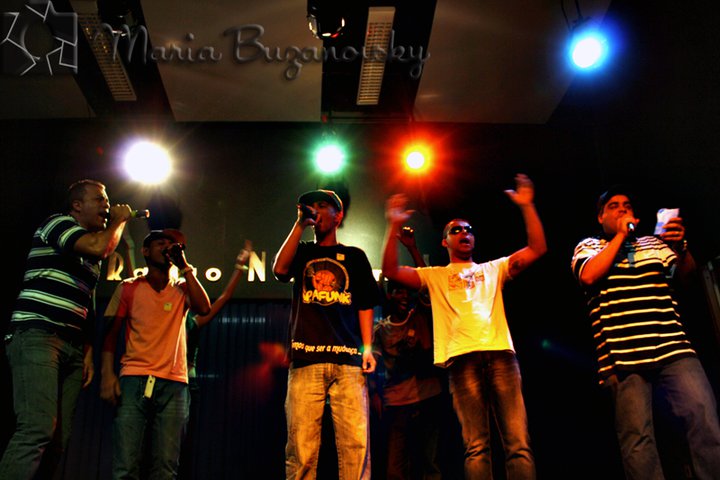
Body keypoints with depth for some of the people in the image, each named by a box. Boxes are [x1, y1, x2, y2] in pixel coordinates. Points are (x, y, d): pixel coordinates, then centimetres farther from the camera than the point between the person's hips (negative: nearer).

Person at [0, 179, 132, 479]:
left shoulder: (91, 256, 25)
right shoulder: (57, 223, 3)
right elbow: (99, 247, -17)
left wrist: (88, 353, 15)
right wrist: (119, 221, 1)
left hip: (72, 348, 8)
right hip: (36, 336, -8)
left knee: (58, 440, 0)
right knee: (37, 430, -21)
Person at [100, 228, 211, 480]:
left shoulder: (182, 289, 14)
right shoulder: (129, 288, 11)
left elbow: (203, 308, -6)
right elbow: (110, 333, 8)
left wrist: (185, 268, -1)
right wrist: (108, 374, -6)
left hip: (174, 383, 1)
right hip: (134, 379, -1)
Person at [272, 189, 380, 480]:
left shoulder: (355, 256, 20)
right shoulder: (302, 252, 21)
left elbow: (365, 305, 14)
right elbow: (279, 269, -1)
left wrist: (367, 348, 2)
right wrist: (299, 225, 1)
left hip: (348, 360, 0)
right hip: (305, 359, 1)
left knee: (355, 444, -9)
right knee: (301, 447, -6)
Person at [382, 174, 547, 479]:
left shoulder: (494, 269, 27)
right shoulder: (434, 276, 22)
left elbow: (537, 249, 18)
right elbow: (391, 271, 10)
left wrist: (527, 207, 9)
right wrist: (394, 226, 1)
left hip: (500, 353, 2)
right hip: (461, 357, -1)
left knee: (518, 443, -7)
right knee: (476, 447, -8)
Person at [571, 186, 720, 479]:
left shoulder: (654, 243, 24)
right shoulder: (589, 246, 15)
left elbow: (685, 275, 10)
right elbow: (588, 276, -6)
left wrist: (681, 248, -12)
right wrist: (620, 235, 0)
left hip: (673, 348, 3)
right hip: (623, 356, -2)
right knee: (636, 438, -6)